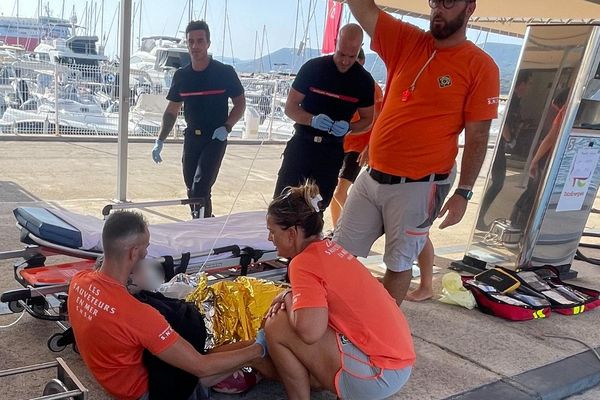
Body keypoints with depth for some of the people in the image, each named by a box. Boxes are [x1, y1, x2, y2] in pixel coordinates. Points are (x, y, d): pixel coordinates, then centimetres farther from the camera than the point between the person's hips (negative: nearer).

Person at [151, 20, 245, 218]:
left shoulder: (225, 72, -6)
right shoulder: (181, 75, 5)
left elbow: (240, 103, 2)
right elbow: (172, 111, 12)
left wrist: (226, 127, -13)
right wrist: (160, 141, 6)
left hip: (215, 138, -5)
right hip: (191, 137, 5)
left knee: (200, 188, -15)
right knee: (192, 189, 10)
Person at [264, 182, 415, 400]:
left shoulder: (304, 262, -17)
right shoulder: (329, 248, 8)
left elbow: (309, 331, -27)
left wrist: (288, 298, -8)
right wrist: (293, 299, 2)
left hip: (378, 374, -9)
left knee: (277, 327, -9)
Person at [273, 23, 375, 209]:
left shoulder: (364, 80, -1)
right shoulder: (313, 67, -4)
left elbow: (367, 119, 8)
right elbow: (290, 107, -2)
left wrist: (348, 128, -15)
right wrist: (312, 120, -22)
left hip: (332, 152, 1)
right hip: (301, 144, -1)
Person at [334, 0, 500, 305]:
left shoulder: (480, 67, -6)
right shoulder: (405, 41, 6)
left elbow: (477, 137, -7)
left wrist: (463, 192, -10)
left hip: (417, 186, -5)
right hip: (371, 176, 5)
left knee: (399, 263, 10)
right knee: (340, 251, 12)